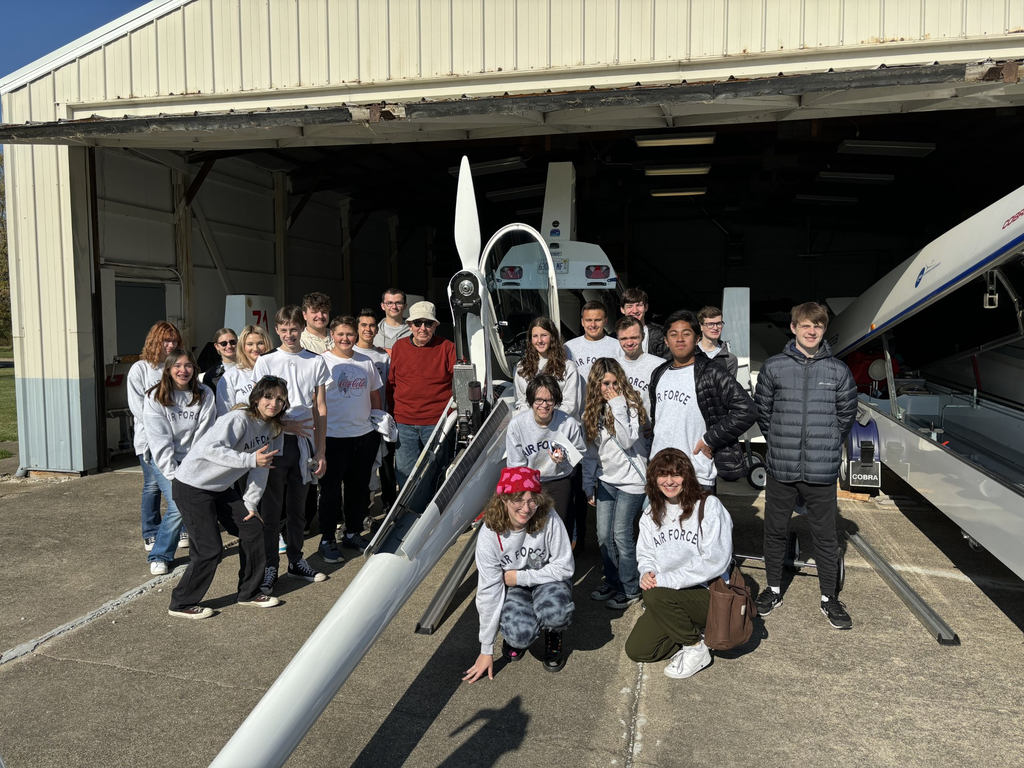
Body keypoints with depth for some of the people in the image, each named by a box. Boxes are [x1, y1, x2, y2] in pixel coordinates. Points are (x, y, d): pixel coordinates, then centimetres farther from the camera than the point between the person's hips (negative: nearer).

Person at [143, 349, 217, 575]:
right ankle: (159, 556, 4)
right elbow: (160, 441, -11)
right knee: (178, 507, -17)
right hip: (166, 462, -2)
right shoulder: (155, 398, -7)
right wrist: (173, 474, -16)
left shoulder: (204, 395, -2)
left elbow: (203, 434, -5)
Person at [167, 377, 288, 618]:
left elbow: (262, 468, 6)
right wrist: (251, 459, -39)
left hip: (221, 488, 9)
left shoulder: (273, 427, 2)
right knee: (210, 549, -8)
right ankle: (181, 604, 14)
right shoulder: (239, 419, -24)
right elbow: (211, 449, -36)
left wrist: (250, 503, 4)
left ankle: (249, 593, 22)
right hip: (192, 486, -8)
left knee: (253, 528, 6)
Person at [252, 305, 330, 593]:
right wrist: (284, 424, -17)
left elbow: (320, 410, 7)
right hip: (274, 442, -2)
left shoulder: (316, 362, 7)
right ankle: (270, 567, 12)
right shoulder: (265, 362, 1)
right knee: (272, 509, 2)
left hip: (303, 443, 2)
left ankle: (296, 561, 26)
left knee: (298, 507, 13)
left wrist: (320, 451, 4)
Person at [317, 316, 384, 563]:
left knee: (359, 487, 14)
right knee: (331, 489, 2)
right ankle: (326, 540, 13)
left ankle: (353, 533, 28)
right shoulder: (323, 362, -6)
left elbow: (374, 395, 18)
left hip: (365, 434, 5)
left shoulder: (366, 362, 10)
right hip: (334, 436, -5)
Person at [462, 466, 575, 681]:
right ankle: (516, 634, 13)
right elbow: (489, 591, -18)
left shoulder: (549, 521, -27)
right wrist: (486, 651, -13)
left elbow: (564, 567, -16)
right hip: (512, 585, 0)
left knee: (554, 613, -33)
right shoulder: (490, 534, -24)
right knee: (521, 636, -27)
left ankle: (553, 638, 5)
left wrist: (519, 576, -20)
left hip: (547, 577, 0)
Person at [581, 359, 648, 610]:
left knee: (621, 534, -4)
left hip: (630, 480, -6)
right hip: (606, 480, 6)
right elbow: (591, 450, 12)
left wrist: (618, 407, -23)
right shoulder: (592, 410, 7)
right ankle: (612, 582, 27)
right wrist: (588, 483, 11)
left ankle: (630, 590, 11)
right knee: (604, 535, 8)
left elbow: (628, 441, -23)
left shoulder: (630, 404, -10)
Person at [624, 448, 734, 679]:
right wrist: (647, 573, -11)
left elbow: (716, 561, -19)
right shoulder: (651, 514, 8)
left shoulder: (709, 506, -11)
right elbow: (645, 554, 14)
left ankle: (696, 648, -7)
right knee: (636, 650, -8)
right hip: (669, 600, 6)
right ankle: (690, 632, 14)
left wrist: (667, 580, -20)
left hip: (707, 594, -6)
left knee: (654, 596, -31)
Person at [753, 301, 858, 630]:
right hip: (780, 468, 0)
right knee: (775, 531, 12)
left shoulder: (838, 371, 1)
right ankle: (773, 591, 30)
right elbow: (762, 410, 6)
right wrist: (780, 443, 7)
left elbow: (846, 415, 10)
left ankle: (829, 599, 26)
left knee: (826, 536, 10)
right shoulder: (773, 367, -1)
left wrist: (827, 447, 9)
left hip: (822, 471, 0)